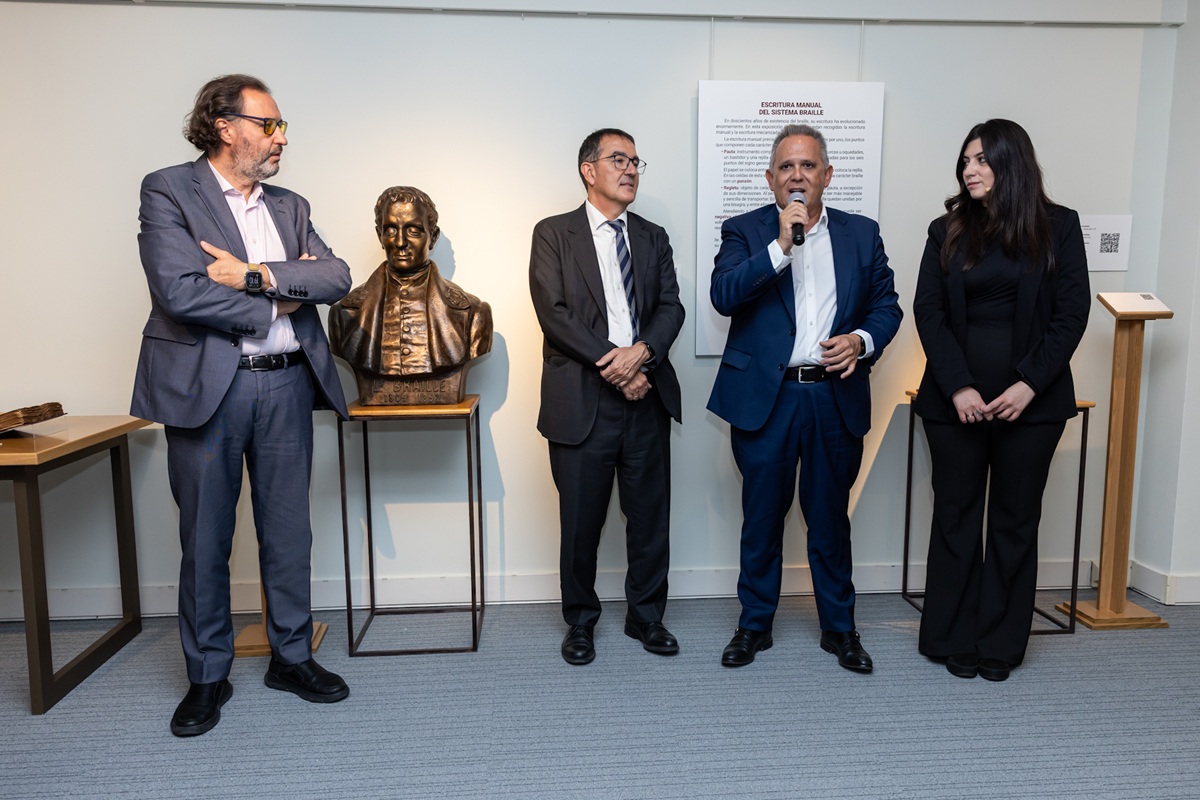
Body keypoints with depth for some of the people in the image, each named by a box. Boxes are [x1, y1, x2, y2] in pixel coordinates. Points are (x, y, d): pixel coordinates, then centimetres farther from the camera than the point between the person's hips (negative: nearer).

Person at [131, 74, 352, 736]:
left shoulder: (290, 206, 14)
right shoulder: (167, 191, -2)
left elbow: (336, 277, -1)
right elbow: (179, 292, -16)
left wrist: (253, 275, -14)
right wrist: (278, 302, -7)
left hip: (287, 387, 4)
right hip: (206, 387, -4)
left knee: (288, 531, 11)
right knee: (205, 539, 7)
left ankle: (292, 656, 27)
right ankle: (207, 676, 23)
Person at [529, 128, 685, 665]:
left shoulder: (653, 238, 15)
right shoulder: (554, 234, 4)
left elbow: (670, 306, 4)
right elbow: (553, 312, -8)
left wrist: (642, 352, -16)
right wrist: (612, 365, -15)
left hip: (646, 398, 4)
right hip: (582, 400, -3)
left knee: (650, 516, 10)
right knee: (581, 520, 7)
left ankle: (646, 616, 29)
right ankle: (580, 621, 27)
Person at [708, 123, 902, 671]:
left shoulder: (861, 234, 10)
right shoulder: (744, 231, 2)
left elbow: (886, 305, 11)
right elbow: (723, 296, -14)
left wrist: (862, 339, -9)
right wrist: (781, 245, -19)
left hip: (836, 397, 2)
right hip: (764, 398, -2)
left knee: (831, 518, 13)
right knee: (761, 518, 10)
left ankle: (839, 626, 30)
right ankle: (755, 624, 27)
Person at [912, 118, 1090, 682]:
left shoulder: (1058, 227, 3)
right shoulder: (948, 230, 5)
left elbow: (1072, 312, -1)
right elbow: (928, 311, -1)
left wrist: (1029, 385, -12)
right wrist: (958, 387, -12)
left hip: (1032, 398, 0)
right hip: (955, 397, 1)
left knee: (1015, 519, 8)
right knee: (956, 515, 7)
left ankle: (1001, 643, 22)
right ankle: (954, 641, 20)